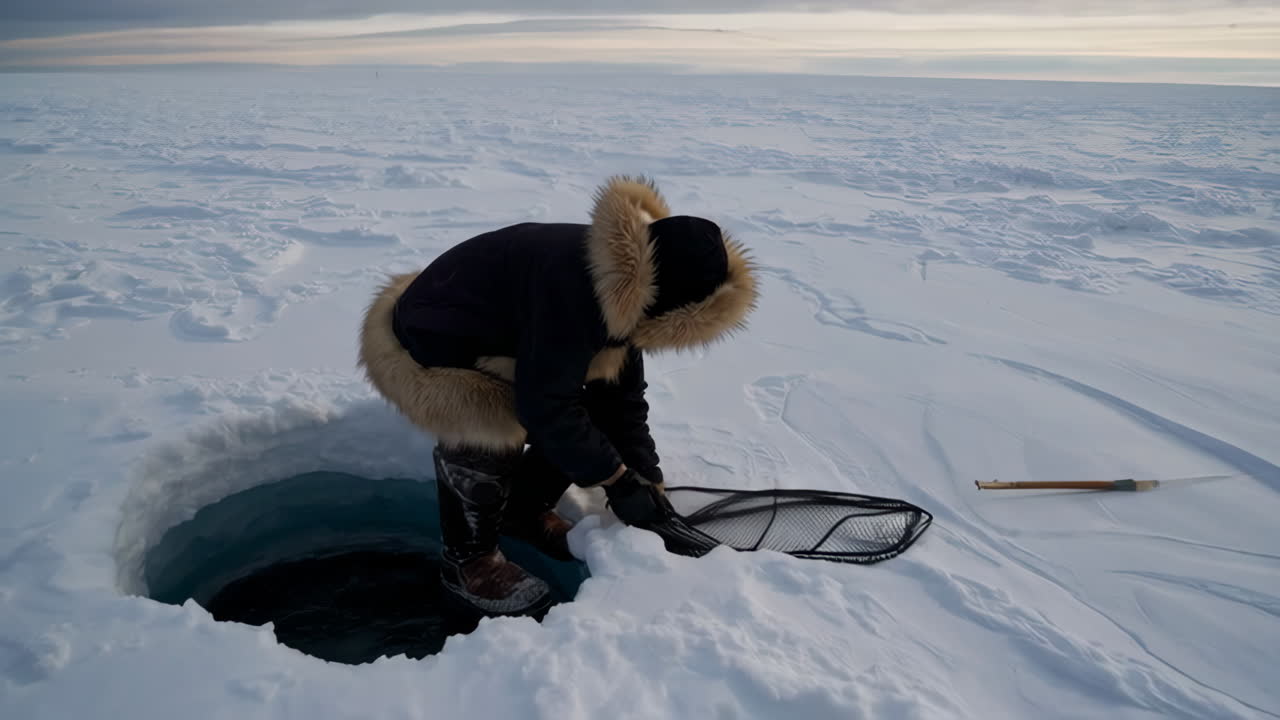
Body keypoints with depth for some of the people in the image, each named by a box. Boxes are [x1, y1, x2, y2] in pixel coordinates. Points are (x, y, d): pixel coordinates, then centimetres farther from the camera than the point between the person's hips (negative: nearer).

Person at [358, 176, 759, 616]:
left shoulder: (625, 289, -8)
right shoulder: (571, 291, -39)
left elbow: (621, 394, 0)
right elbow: (545, 405, -34)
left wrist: (647, 478, -3)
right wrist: (617, 481, -25)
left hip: (501, 342, 9)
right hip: (429, 349, -8)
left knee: (601, 413, 1)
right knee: (489, 435, -32)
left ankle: (524, 510, 20)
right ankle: (466, 561, -7)